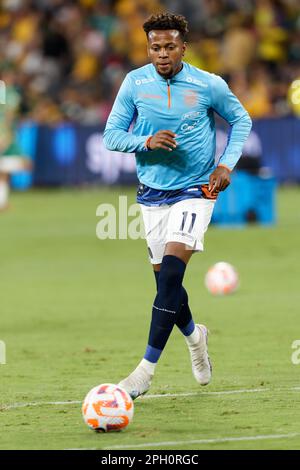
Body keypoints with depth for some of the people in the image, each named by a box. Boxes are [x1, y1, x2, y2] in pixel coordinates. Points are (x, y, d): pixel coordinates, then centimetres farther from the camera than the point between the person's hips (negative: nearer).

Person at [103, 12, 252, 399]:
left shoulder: (208, 85, -6)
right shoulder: (134, 83, -2)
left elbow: (240, 120, 10)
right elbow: (111, 135, 1)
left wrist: (227, 164, -3)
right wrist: (147, 142, -18)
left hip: (195, 191, -3)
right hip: (152, 193, 3)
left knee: (171, 270, -20)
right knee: (164, 277, 9)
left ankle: (147, 368, -20)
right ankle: (194, 335, 41)